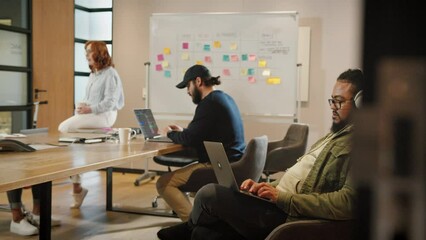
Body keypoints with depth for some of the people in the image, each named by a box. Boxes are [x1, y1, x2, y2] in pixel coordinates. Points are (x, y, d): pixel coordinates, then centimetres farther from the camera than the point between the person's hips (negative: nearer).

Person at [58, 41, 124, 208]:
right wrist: (81, 106, 0)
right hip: (89, 113, 8)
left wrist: (90, 109, -21)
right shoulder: (92, 75, 21)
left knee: (65, 127, -21)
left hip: (104, 115, -8)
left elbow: (110, 102, -15)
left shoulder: (110, 74, -6)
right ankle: (76, 186, -13)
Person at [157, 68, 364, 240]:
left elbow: (347, 202, -25)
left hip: (290, 217, -9)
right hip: (278, 204, 9)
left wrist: (282, 197, -23)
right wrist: (265, 186, 5)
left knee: (209, 194, -8)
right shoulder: (335, 135, 20)